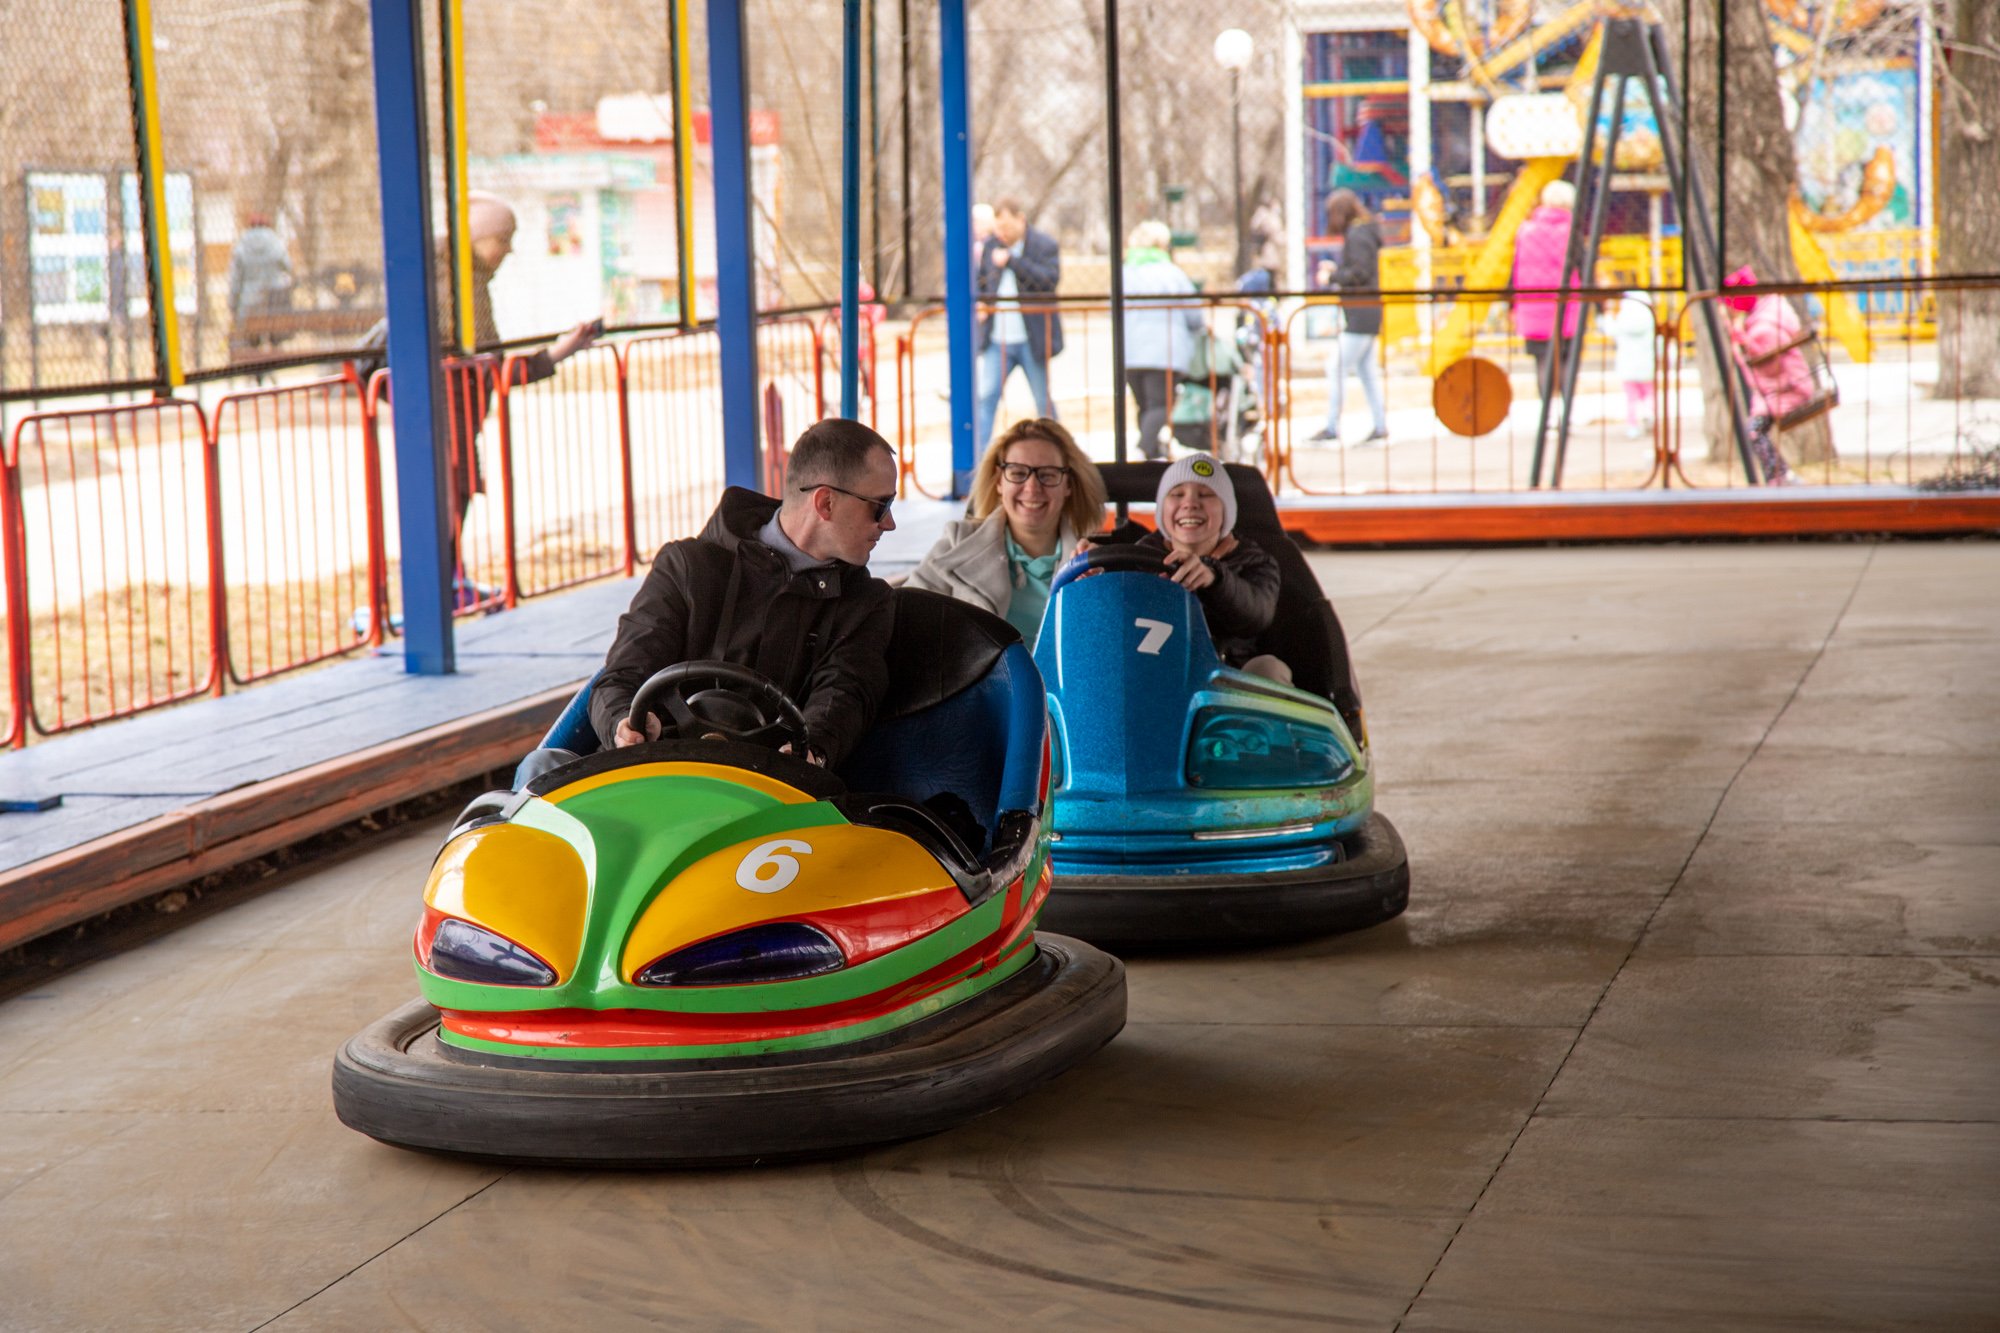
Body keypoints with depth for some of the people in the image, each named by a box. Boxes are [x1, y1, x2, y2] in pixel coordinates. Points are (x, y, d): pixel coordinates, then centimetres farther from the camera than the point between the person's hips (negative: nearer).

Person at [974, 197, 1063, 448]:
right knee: (985, 396, -9)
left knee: (1044, 401, 7)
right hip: (997, 340, 3)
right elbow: (979, 280, 22)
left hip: (1032, 340, -3)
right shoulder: (990, 246, 8)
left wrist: (1012, 261, -24)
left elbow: (1050, 279, -19)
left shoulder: (1045, 245, -4)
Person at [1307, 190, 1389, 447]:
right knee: (1366, 370, 13)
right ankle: (1380, 426, 15)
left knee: (1337, 367, -8)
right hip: (1368, 313, 10)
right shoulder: (1363, 233, 15)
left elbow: (1360, 273, -20)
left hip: (1359, 315, -10)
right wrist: (1336, 269, 13)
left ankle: (1332, 428, -7)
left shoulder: (1357, 235, -14)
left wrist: (1332, 277, -10)